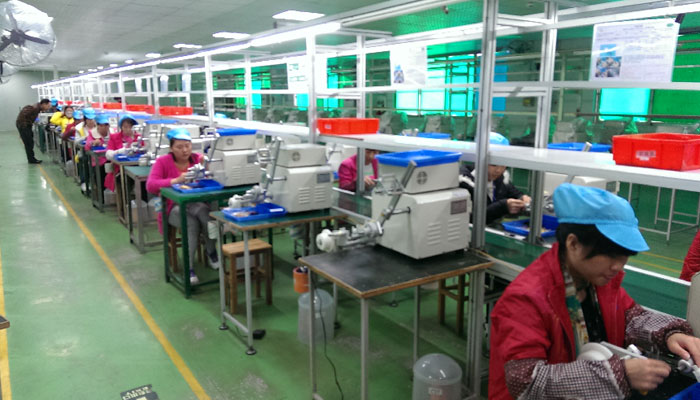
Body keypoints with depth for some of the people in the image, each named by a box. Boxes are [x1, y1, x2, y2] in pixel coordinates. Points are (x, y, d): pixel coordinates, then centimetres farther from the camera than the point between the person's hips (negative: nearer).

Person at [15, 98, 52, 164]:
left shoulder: (38, 108, 6)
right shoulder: (34, 108, -24)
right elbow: (22, 114, -27)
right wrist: (24, 124, -20)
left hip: (27, 125, 10)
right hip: (23, 125, -10)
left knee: (30, 143, 12)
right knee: (28, 143, -5)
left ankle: (31, 159, 18)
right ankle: (31, 159, 0)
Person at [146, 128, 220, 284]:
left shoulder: (198, 158, 6)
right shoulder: (163, 161, 1)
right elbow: (150, 185, -12)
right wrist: (176, 180, -26)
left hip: (197, 203, 2)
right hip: (174, 207, -2)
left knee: (202, 210, -35)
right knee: (192, 223, -34)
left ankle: (212, 252, -13)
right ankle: (189, 268, -24)